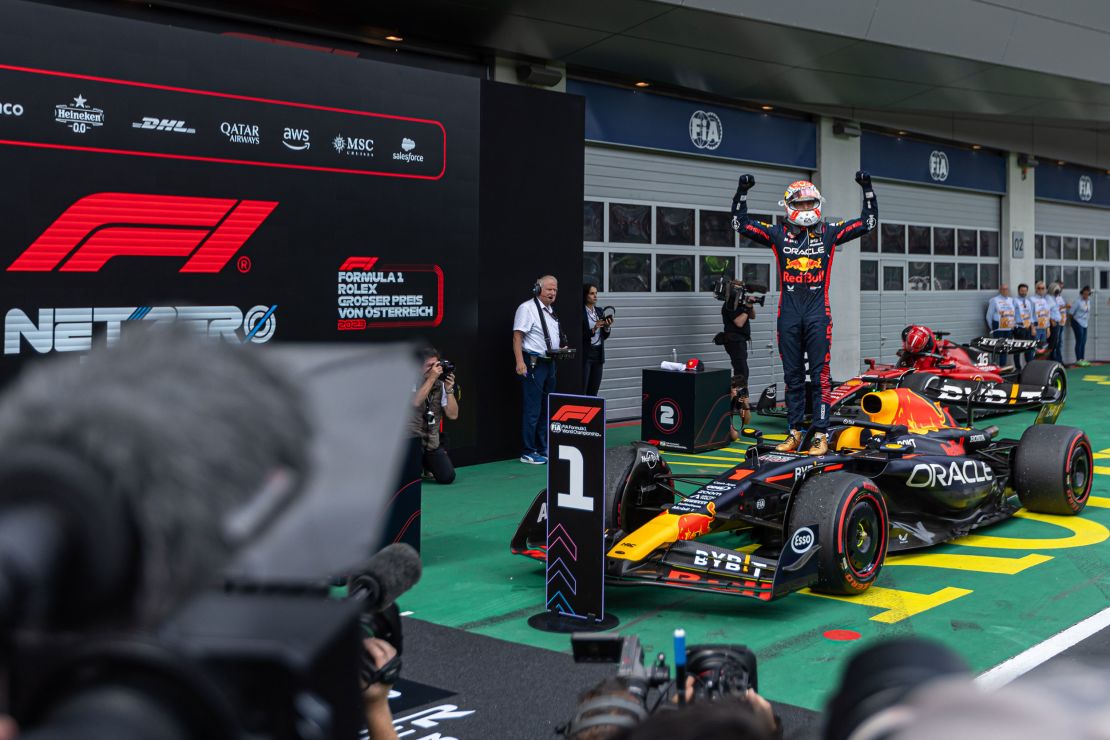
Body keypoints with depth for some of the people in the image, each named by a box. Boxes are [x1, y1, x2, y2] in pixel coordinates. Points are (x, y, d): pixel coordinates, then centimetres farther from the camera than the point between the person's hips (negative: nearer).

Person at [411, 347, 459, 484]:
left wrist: (449, 390, -14)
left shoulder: (440, 386, 4)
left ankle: (425, 465, 24)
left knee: (448, 477, -9)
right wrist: (432, 378, -26)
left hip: (431, 442, 4)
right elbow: (415, 402, -30)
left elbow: (453, 415, -2)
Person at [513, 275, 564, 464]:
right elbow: (517, 336, -18)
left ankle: (543, 449, 23)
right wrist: (520, 362, -26)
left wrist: (561, 349, 14)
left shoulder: (550, 311, 18)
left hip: (549, 363, 10)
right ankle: (528, 453, -1)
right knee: (532, 410, -7)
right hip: (533, 363, -10)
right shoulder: (527, 308, -11)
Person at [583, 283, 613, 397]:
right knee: (582, 391, -7)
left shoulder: (599, 311, 12)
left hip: (598, 353, 6)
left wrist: (607, 327, -4)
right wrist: (593, 329, -23)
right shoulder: (581, 313, -8)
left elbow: (604, 336, 14)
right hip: (585, 354, -6)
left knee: (593, 392, 6)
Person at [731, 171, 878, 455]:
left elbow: (868, 221, 9)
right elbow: (740, 223, 7)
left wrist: (867, 188, 2)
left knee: (820, 375, -4)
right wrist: (742, 192, -3)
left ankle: (821, 434, -1)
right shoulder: (778, 234, 7)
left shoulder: (829, 232, 6)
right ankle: (795, 432, 16)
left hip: (818, 314, -1)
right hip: (788, 314, 2)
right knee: (792, 376, 8)